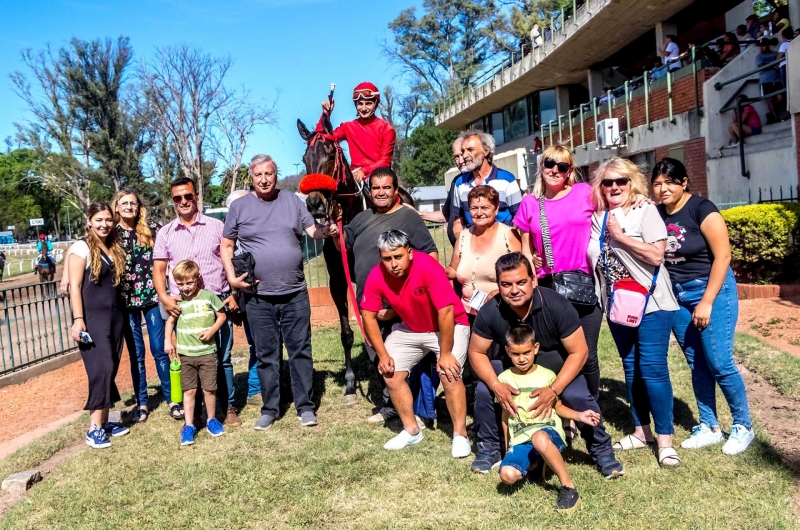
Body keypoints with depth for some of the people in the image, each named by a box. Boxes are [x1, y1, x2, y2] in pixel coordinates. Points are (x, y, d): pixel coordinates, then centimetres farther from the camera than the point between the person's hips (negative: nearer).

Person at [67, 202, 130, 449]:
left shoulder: (115, 248, 13)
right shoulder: (81, 247, -7)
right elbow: (74, 286, -11)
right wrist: (78, 319, -18)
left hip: (115, 316, 7)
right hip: (92, 318, -6)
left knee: (110, 369, 8)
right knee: (102, 369, -13)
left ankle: (104, 421, 16)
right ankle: (94, 429, -7)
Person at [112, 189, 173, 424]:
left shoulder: (153, 229, 0)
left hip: (152, 297, -1)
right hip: (126, 300, 1)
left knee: (159, 350, 4)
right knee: (136, 354, 9)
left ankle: (171, 398, 16)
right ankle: (141, 402, 20)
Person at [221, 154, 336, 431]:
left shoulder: (291, 200, 5)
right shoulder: (239, 206, 2)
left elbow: (313, 230, 1)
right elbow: (226, 246, 8)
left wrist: (326, 229, -22)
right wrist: (232, 277, -5)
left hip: (295, 294, 1)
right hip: (258, 297, 0)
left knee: (300, 351, 7)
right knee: (266, 355, 9)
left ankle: (305, 406, 18)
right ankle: (269, 409, 22)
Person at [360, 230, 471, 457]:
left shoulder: (428, 267, -34)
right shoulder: (376, 277, -20)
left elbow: (445, 312, -30)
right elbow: (368, 315, -8)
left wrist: (445, 354, -25)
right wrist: (383, 354, -11)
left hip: (449, 326, -5)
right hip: (410, 329, 5)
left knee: (450, 374, -21)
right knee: (390, 373, 0)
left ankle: (460, 436, -4)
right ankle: (411, 430, 16)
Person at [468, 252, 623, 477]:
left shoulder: (557, 306, -33)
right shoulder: (490, 312, -27)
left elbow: (579, 352, -25)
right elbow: (477, 352, -14)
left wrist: (553, 390, -34)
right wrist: (496, 385, -30)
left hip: (558, 367, -1)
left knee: (579, 397, -25)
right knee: (484, 391, -21)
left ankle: (602, 450, 4)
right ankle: (488, 448, 5)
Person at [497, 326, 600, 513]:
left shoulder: (547, 375, 5)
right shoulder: (504, 379, 8)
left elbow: (557, 406, 15)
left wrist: (579, 415, -4)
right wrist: (507, 447, 20)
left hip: (549, 433, -3)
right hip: (520, 441, 3)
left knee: (540, 438, -41)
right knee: (507, 474, -27)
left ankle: (568, 486, -22)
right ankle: (535, 463, 7)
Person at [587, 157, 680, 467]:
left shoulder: (645, 211, -8)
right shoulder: (598, 218, 7)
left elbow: (656, 255, -19)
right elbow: (592, 257, 17)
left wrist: (619, 236, -17)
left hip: (650, 302, -5)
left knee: (652, 368, -7)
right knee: (631, 368, 12)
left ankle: (665, 439, 3)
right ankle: (641, 431, 24)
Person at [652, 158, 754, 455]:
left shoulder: (701, 209, -13)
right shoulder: (656, 214, 3)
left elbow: (722, 255, -15)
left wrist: (707, 302, -16)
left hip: (711, 290, -5)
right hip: (677, 295, 5)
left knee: (719, 363, -3)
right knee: (697, 364, 10)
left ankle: (743, 426, 16)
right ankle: (709, 428, 22)